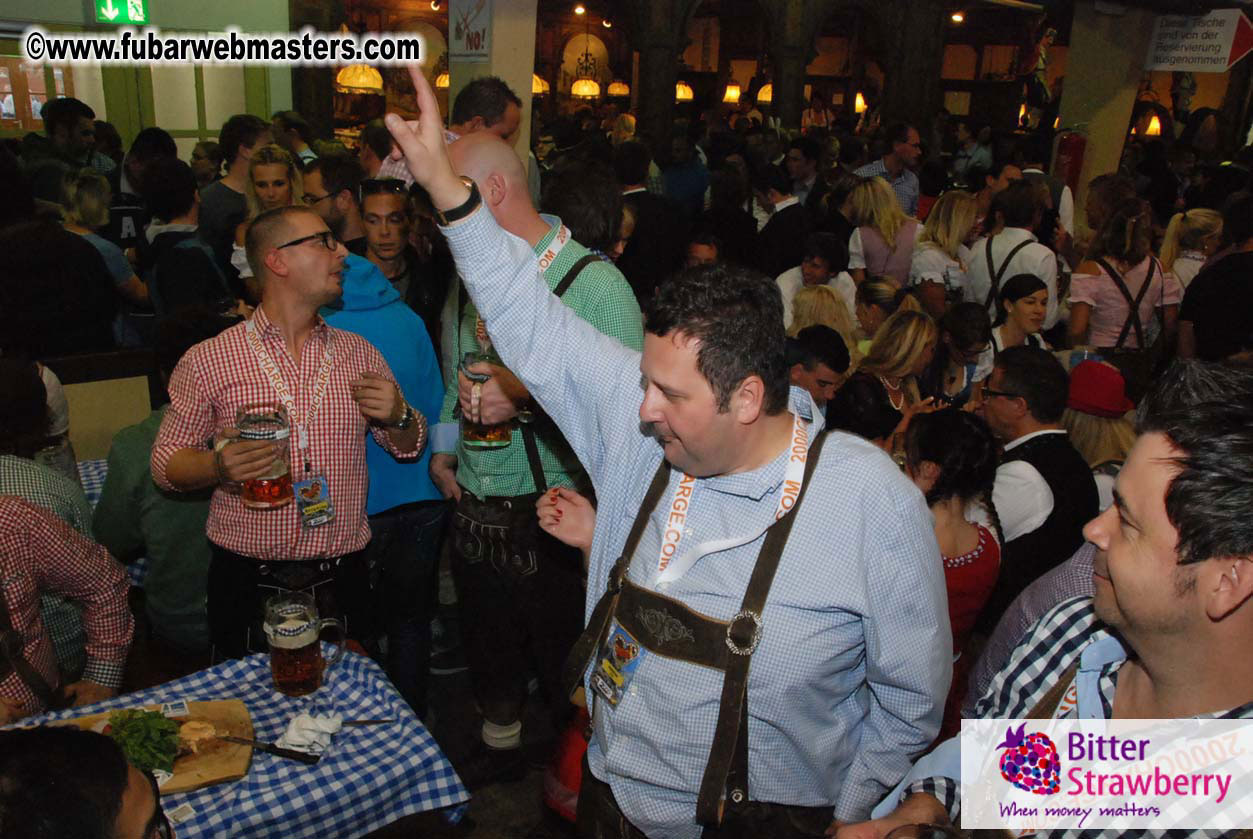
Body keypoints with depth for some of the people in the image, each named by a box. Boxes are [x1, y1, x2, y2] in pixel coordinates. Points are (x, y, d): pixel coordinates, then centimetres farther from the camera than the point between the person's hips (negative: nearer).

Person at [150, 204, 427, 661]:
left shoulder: (359, 353, 6)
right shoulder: (206, 361, -5)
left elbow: (409, 447, 13)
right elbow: (166, 461, 0)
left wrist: (398, 417, -9)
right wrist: (218, 466, -20)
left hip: (341, 581, 3)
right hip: (248, 584, -2)